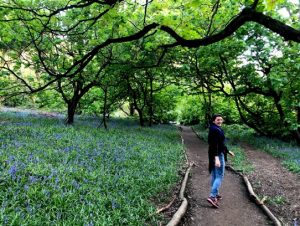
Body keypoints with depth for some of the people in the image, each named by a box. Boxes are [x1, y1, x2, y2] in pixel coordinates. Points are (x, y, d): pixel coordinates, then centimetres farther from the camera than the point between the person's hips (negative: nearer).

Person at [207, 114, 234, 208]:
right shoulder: (215, 130, -18)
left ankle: (215, 194, 29)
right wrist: (217, 158, -32)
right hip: (217, 155, -10)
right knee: (219, 176, -7)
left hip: (215, 155, 10)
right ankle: (212, 196, -12)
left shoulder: (217, 129, 13)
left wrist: (228, 151, 29)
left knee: (214, 175, 17)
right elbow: (214, 145, -26)